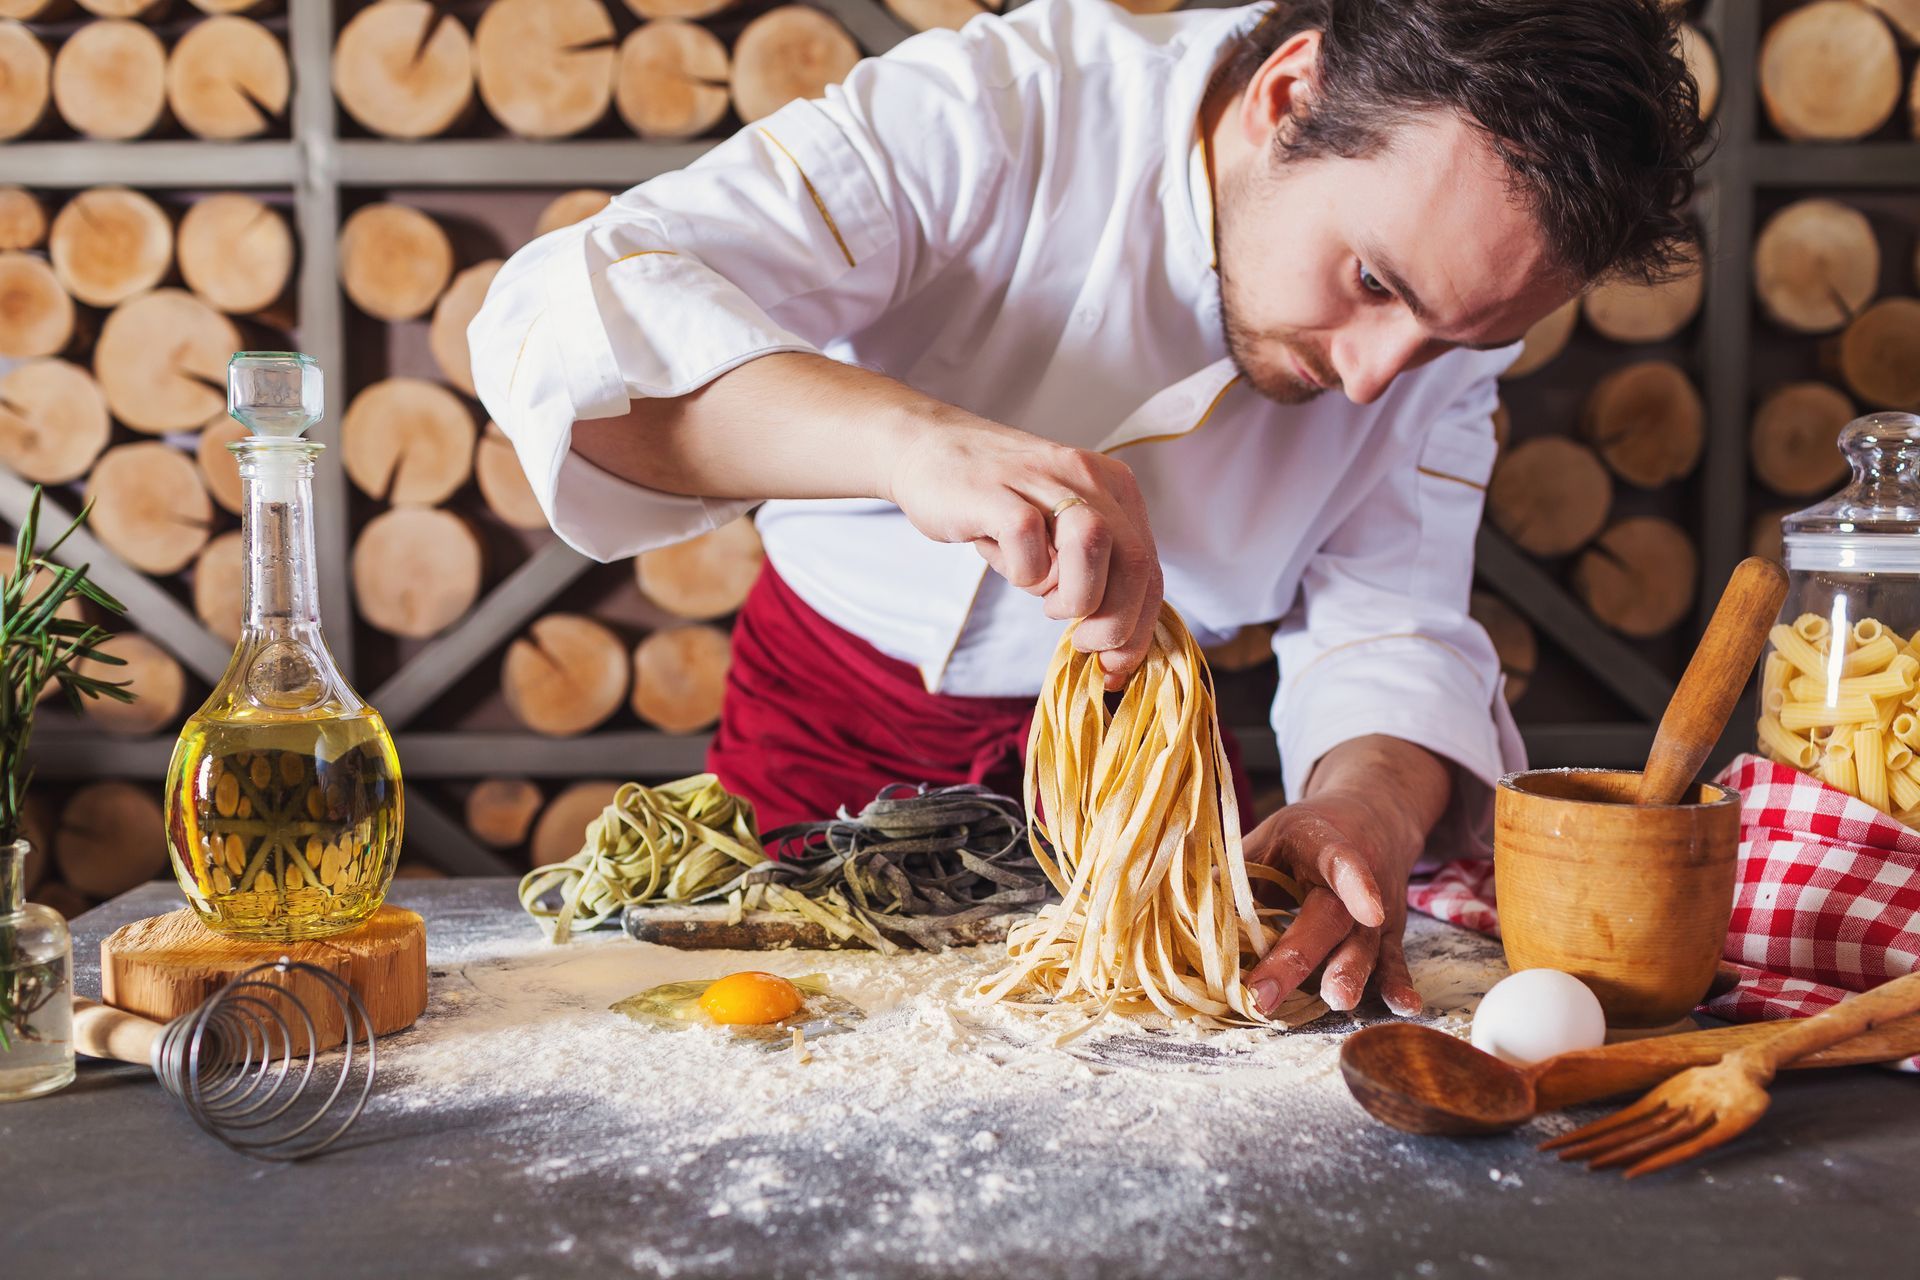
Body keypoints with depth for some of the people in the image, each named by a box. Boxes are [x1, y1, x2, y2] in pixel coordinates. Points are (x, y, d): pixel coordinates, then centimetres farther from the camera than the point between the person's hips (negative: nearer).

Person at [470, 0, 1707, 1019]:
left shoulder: (1453, 279, -14)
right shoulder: (999, 109, -30)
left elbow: (1394, 626, -14)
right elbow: (562, 323, -40)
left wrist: (1370, 806, -37)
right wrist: (919, 440, -57)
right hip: (837, 726, -2)